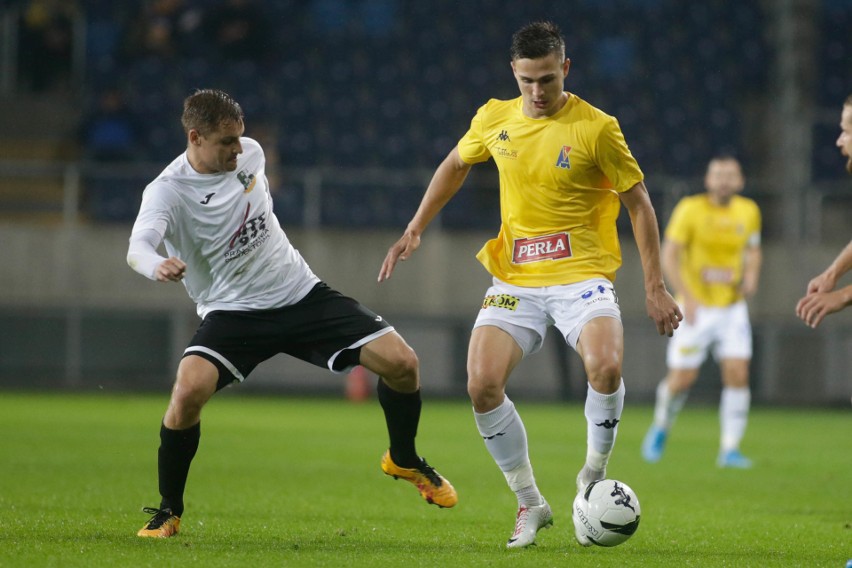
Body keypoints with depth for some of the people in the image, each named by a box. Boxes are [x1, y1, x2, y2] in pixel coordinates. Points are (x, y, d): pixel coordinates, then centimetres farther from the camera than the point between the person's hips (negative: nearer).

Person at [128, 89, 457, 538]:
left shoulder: (250, 153, -2)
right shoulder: (167, 191, -19)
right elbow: (137, 248, -38)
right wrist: (157, 266, -60)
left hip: (302, 293, 5)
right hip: (232, 311, -4)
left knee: (401, 362, -8)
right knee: (189, 390, -31)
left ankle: (404, 460, 23)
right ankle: (168, 510, -8)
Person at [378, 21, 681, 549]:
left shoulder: (596, 128, -8)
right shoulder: (494, 119, 4)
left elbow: (639, 203, -2)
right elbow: (455, 165, 25)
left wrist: (655, 288, -4)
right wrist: (415, 229, 19)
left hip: (582, 274, -4)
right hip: (515, 278, 4)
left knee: (605, 366, -31)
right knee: (482, 385, -15)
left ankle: (593, 478, -4)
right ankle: (530, 504, 4)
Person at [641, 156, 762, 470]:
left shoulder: (749, 212, 4)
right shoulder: (690, 209, -9)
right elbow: (669, 256, -12)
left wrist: (751, 277, -2)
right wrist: (687, 297, -23)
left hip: (732, 308, 3)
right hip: (695, 308, -3)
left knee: (738, 374, -11)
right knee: (681, 379, -3)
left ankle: (730, 449, -4)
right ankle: (661, 427, 27)